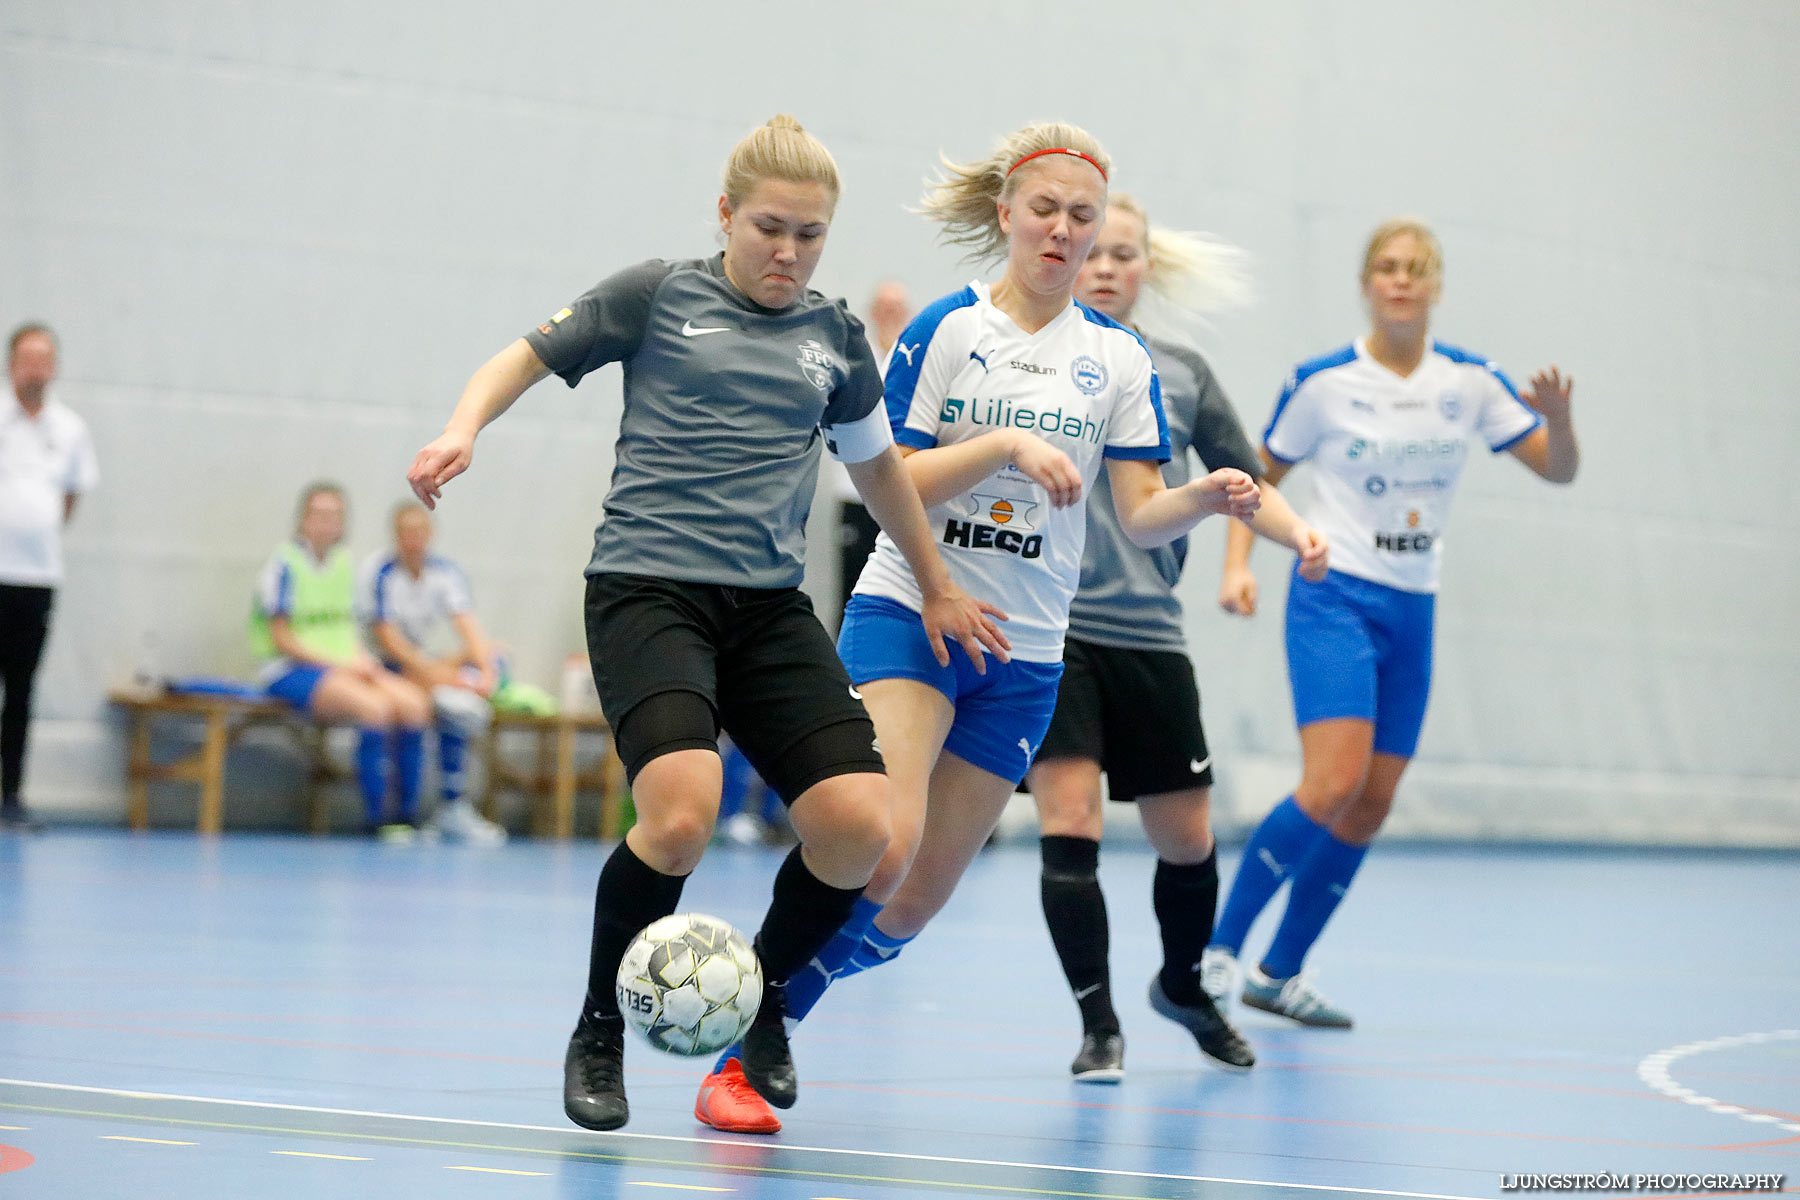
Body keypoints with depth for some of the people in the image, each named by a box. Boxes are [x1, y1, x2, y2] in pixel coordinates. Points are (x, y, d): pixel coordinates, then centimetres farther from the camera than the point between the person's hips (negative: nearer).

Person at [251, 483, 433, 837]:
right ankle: (374, 818, -26)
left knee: (414, 702, -20)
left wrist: (365, 663, -3)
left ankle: (410, 816, -17)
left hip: (344, 666, 6)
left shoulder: (343, 564, 15)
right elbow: (282, 639, -9)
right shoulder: (284, 565, -5)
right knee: (375, 707, -32)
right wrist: (336, 663, -16)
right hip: (291, 671, -6)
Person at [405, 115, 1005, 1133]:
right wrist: (464, 430, -10)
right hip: (647, 589, -4)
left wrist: (938, 587, 37)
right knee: (683, 813, -27)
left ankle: (765, 1000, 18)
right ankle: (600, 1033, -3)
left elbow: (878, 465, 29)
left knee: (859, 830, -12)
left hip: (771, 607, 4)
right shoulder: (659, 297, 4)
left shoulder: (835, 338, 14)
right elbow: (527, 358, 10)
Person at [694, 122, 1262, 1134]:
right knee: (882, 844, -24)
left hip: (1025, 651, 4)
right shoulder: (945, 329, -1)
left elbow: (1141, 515, 2)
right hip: (908, 611, -4)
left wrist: (1206, 498, -19)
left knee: (915, 902, 3)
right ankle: (740, 1061, -15)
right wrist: (1003, 444, -20)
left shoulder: (1119, 357, 7)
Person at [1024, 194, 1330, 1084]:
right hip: (1048, 627, -3)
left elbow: (1243, 483, 13)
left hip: (1148, 637, 3)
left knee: (1186, 841, 9)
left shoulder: (1180, 374, 10)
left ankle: (1182, 986, 35)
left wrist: (1295, 530, -6)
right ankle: (1098, 1026, -3)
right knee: (1069, 823, -14)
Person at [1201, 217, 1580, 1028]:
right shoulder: (1323, 382, -6)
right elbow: (1259, 475, 6)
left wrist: (1558, 417, -17)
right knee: (1334, 783, -22)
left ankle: (1279, 973, 18)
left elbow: (1559, 470, 5)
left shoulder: (1469, 381, 3)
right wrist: (1238, 563, -9)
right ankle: (1219, 947, -12)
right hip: (1335, 597, -5)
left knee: (1371, 808, 5)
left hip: (1413, 609, 5)